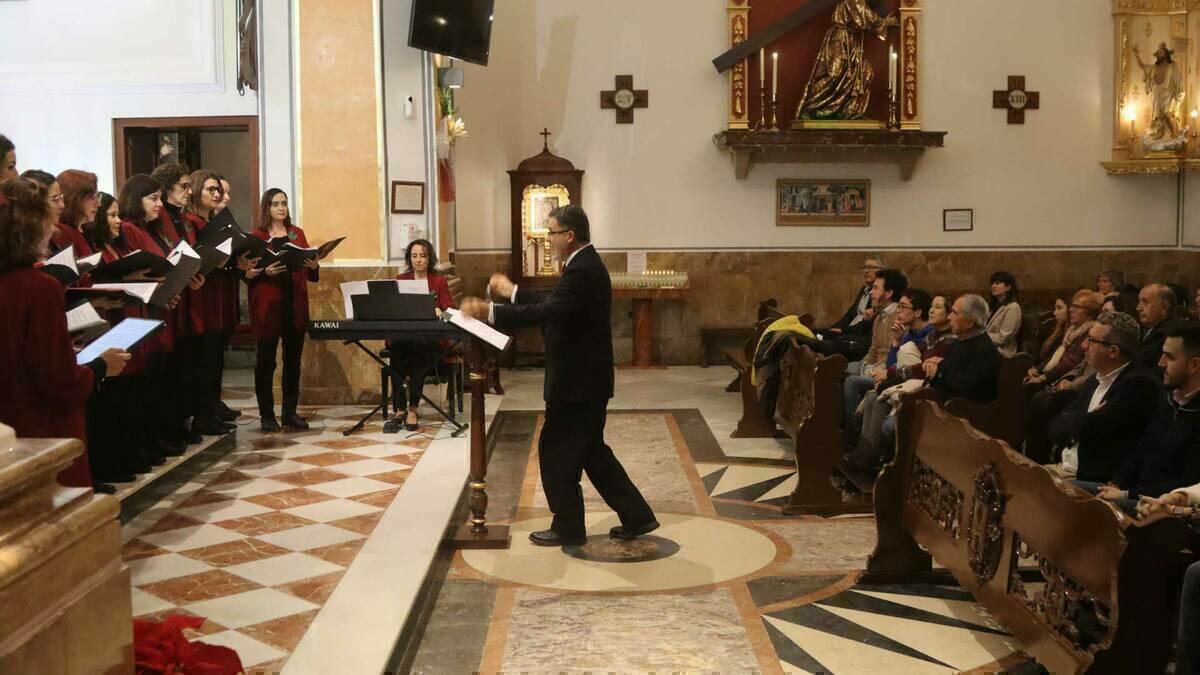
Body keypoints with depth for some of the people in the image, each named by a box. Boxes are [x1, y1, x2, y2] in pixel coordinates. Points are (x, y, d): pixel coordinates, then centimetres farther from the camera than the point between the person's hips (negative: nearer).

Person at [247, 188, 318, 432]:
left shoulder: (297, 233, 13)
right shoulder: (256, 235, 0)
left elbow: (311, 276, 13)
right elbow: (247, 273, -6)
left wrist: (314, 266, -8)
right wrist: (264, 272, -23)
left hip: (295, 304, 4)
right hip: (267, 305, -4)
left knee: (293, 359, 6)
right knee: (266, 360, -1)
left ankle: (290, 412, 14)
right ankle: (266, 415, 6)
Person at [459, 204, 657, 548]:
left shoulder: (583, 271, -22)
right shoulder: (584, 265, 11)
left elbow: (547, 313, -33)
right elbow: (552, 303, 22)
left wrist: (490, 312, -35)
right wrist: (512, 292, 22)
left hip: (578, 381, -10)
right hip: (584, 377, 10)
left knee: (556, 451, 2)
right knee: (590, 450, 17)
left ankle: (568, 527, 14)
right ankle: (636, 516, 20)